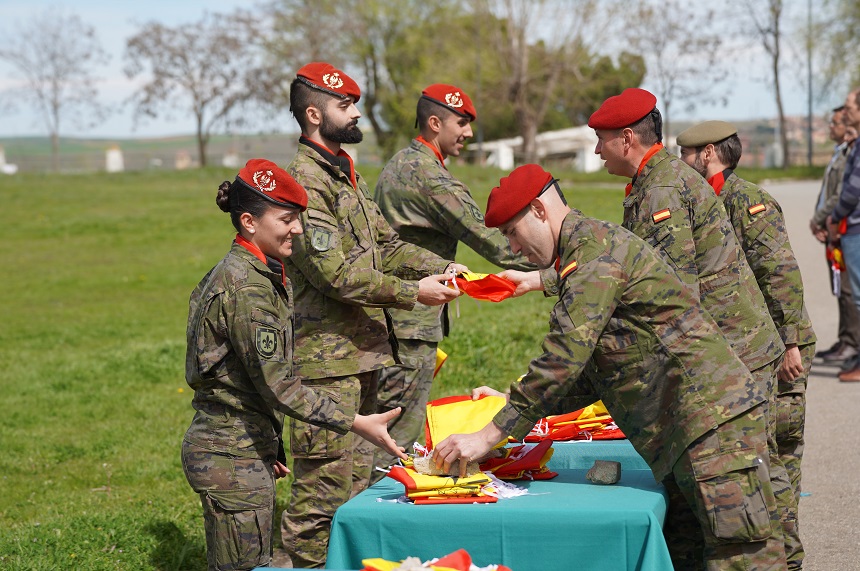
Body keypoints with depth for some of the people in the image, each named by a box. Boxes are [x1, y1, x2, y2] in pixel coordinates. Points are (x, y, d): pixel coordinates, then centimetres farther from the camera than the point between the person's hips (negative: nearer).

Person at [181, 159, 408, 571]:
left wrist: (269, 446, 21)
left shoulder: (255, 274, 13)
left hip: (248, 447, 10)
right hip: (232, 456, -10)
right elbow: (275, 383, -22)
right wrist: (355, 423, -21)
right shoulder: (247, 287, -19)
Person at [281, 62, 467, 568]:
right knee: (326, 482, -6)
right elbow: (336, 273, -20)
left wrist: (438, 267, 1)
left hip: (364, 348, 10)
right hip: (327, 356, -10)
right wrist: (412, 293, -18)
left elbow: (386, 243, 17)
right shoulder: (304, 180, -15)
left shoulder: (347, 174, 17)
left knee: (357, 475, 15)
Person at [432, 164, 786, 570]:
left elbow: (563, 360, -20)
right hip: (687, 430, 11)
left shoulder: (594, 249, -12)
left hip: (714, 418, -11)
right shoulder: (590, 248, 22)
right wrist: (512, 404, 18)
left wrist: (489, 435, -15)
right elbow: (588, 376, 24)